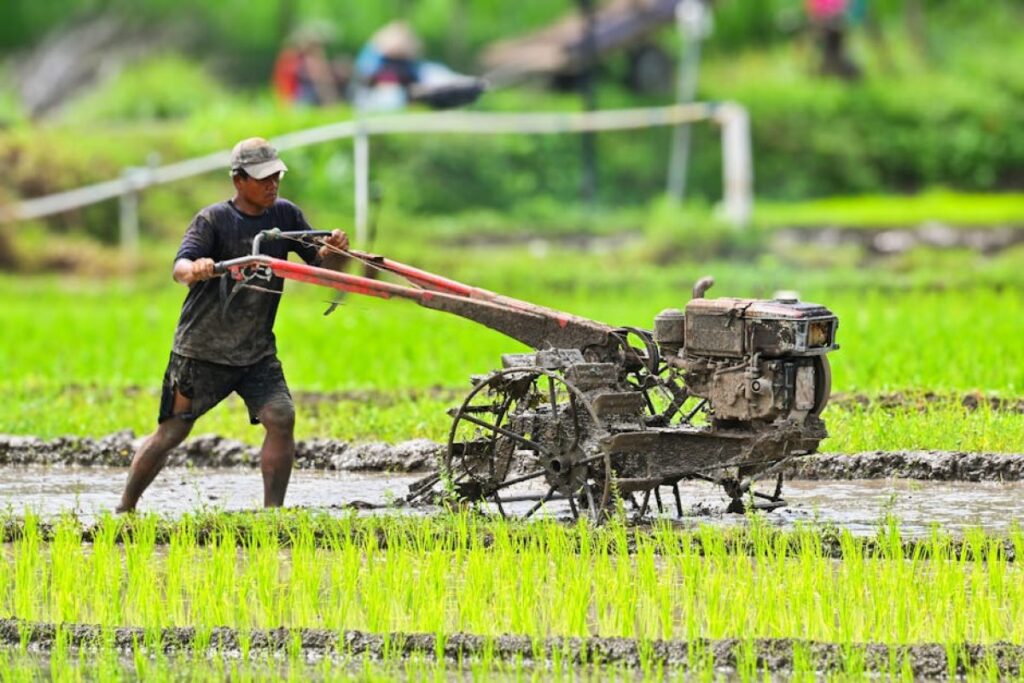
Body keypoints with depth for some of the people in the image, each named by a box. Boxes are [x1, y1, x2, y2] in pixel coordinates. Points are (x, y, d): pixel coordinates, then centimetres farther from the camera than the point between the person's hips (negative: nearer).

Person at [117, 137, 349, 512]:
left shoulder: (285, 215, 1)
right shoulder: (213, 220, -12)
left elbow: (322, 265, 2)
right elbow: (179, 267, -25)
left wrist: (334, 252, -22)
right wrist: (194, 270, -50)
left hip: (257, 351, 3)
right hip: (202, 345, -3)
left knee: (281, 418, -17)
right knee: (171, 431, 1)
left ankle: (273, 510, -9)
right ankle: (124, 509, 16)